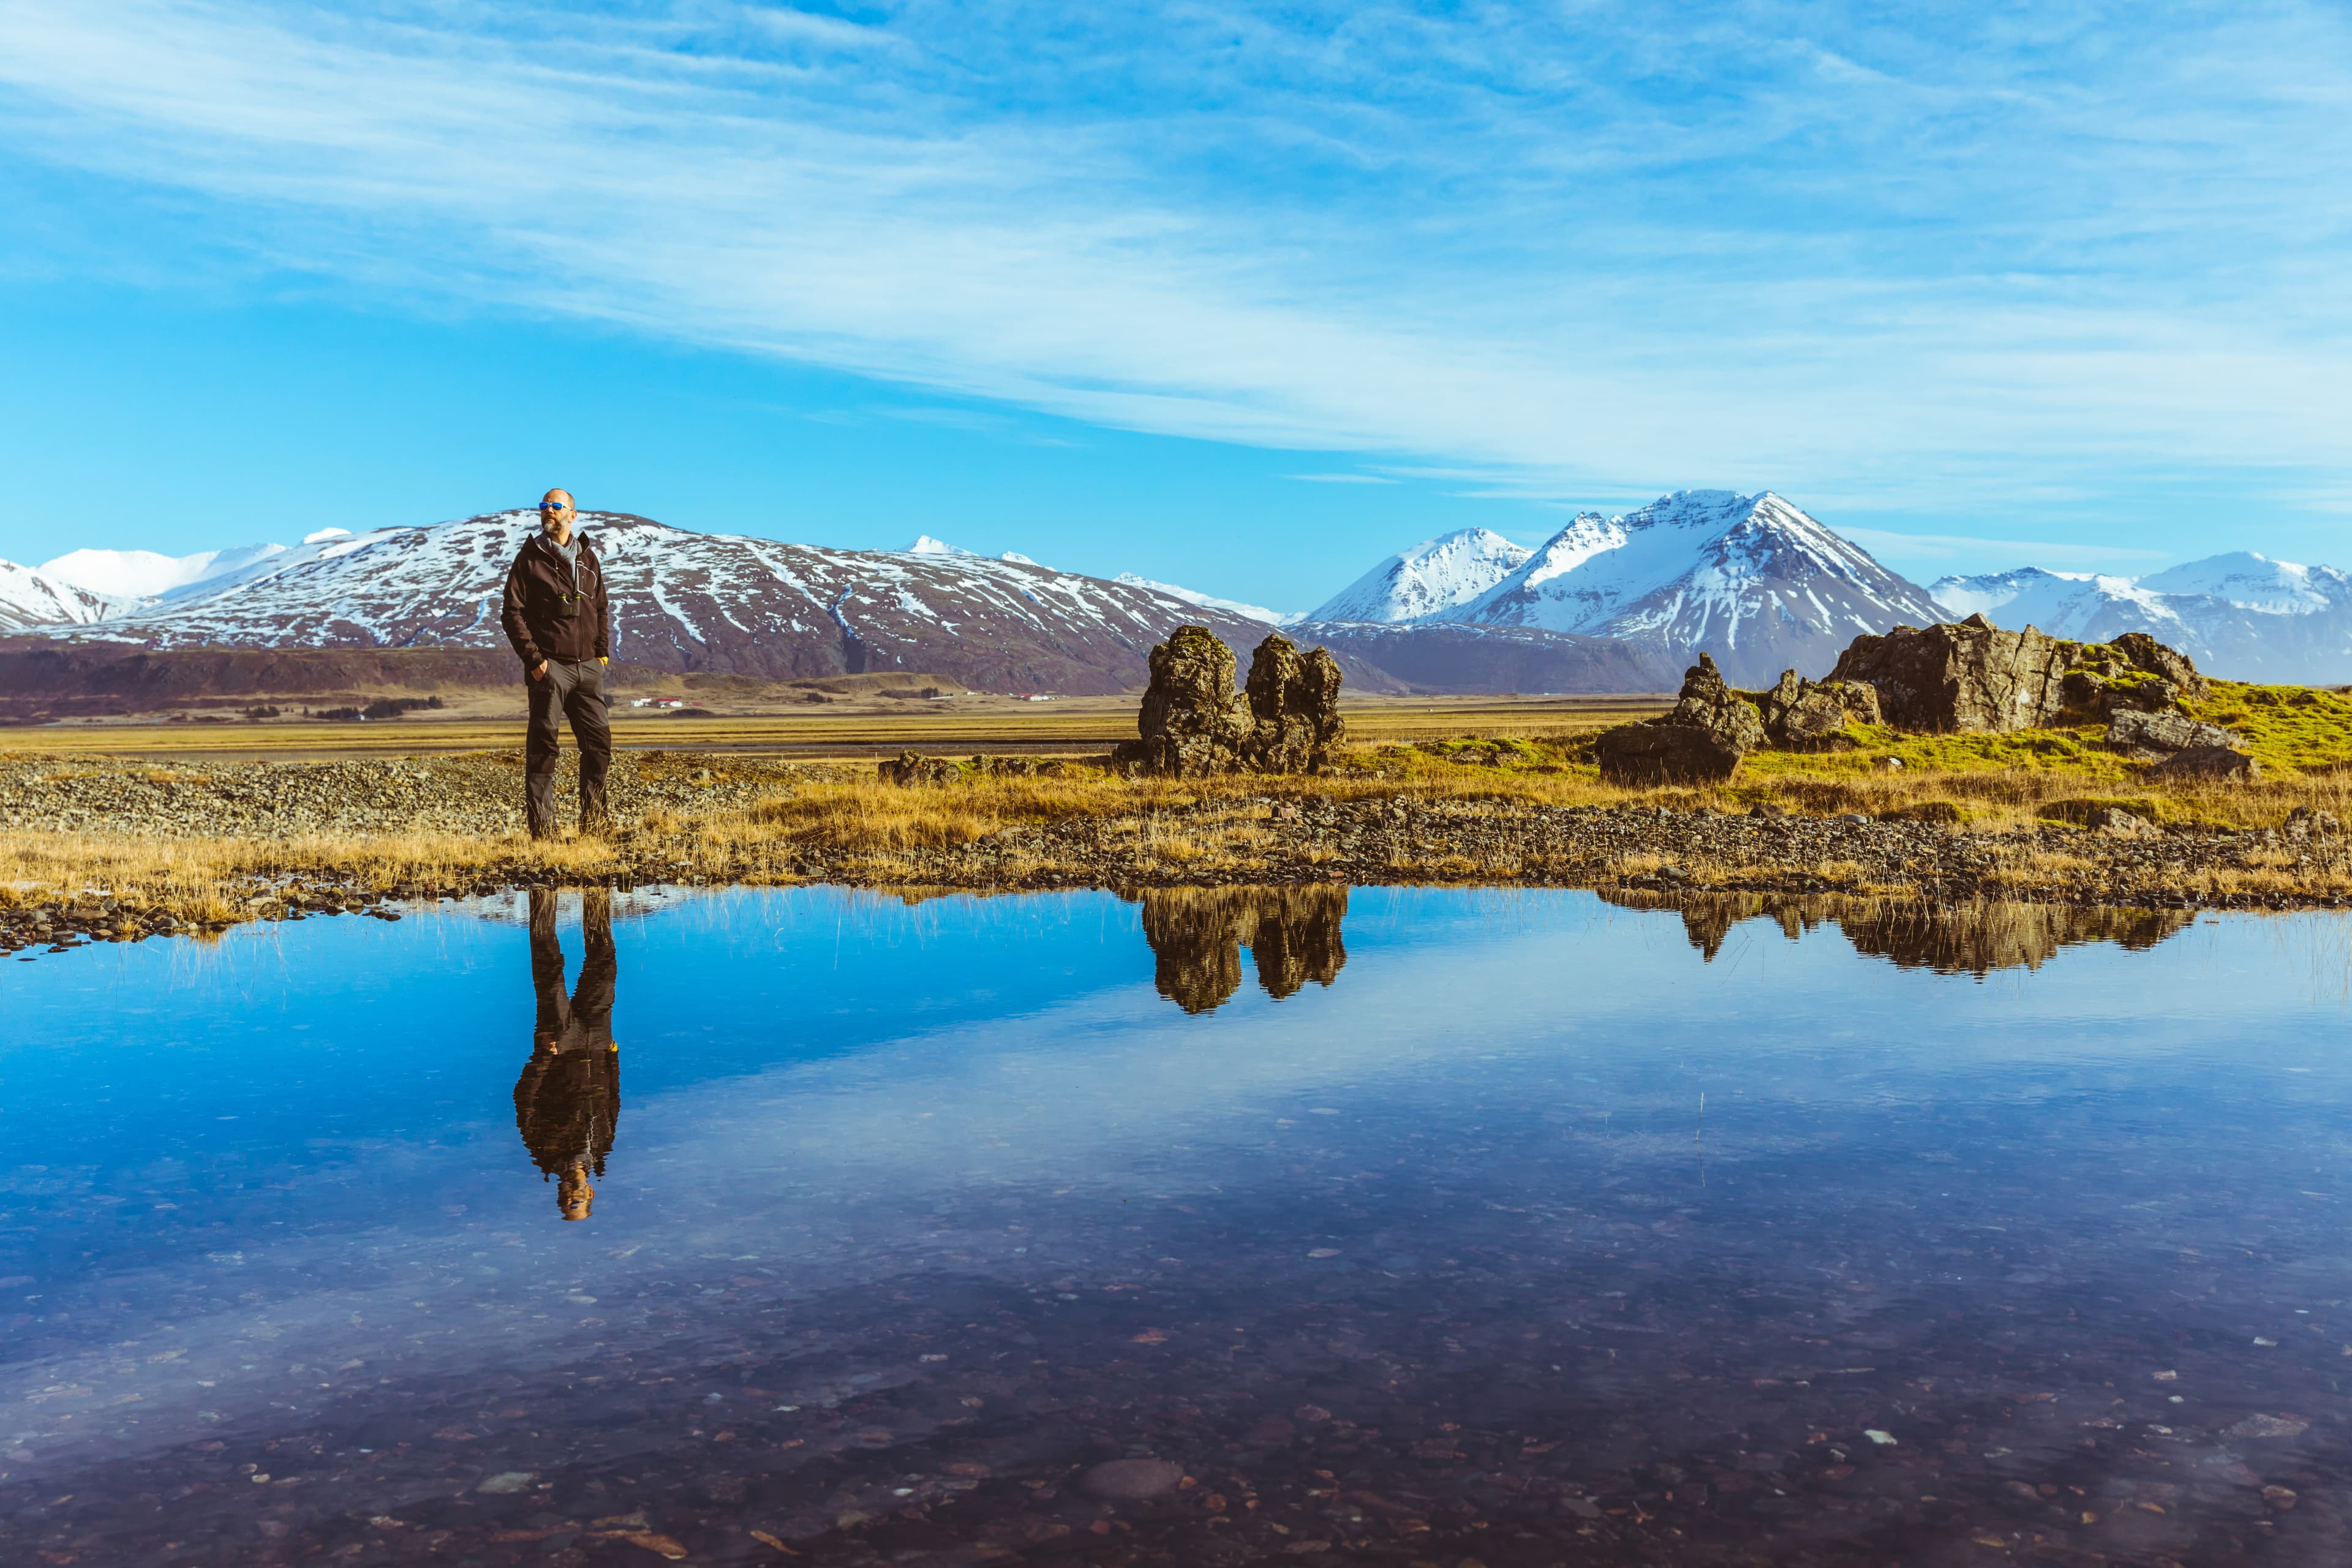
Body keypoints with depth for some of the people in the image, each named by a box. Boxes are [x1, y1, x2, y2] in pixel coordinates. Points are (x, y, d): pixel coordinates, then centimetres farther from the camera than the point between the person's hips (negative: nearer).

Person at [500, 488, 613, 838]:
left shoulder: (588, 557, 15)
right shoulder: (529, 558, 1)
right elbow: (513, 613, -4)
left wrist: (603, 651, 9)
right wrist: (533, 658, -13)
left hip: (588, 666, 5)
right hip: (549, 666, -5)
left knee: (599, 743, 5)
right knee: (542, 747, -2)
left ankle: (594, 821, 17)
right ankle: (541, 828, 1)